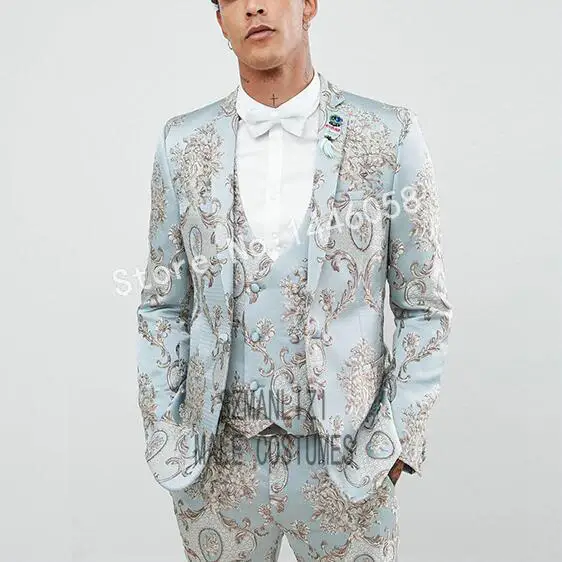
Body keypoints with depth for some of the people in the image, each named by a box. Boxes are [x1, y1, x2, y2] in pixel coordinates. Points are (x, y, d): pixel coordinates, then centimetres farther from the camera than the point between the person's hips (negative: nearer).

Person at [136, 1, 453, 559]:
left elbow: (423, 308, -2)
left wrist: (397, 437, -8)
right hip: (218, 461, 2)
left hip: (346, 463, -1)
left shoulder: (391, 136, -6)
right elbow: (163, 307, 5)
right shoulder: (182, 143, 0)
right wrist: (162, 438, -2)